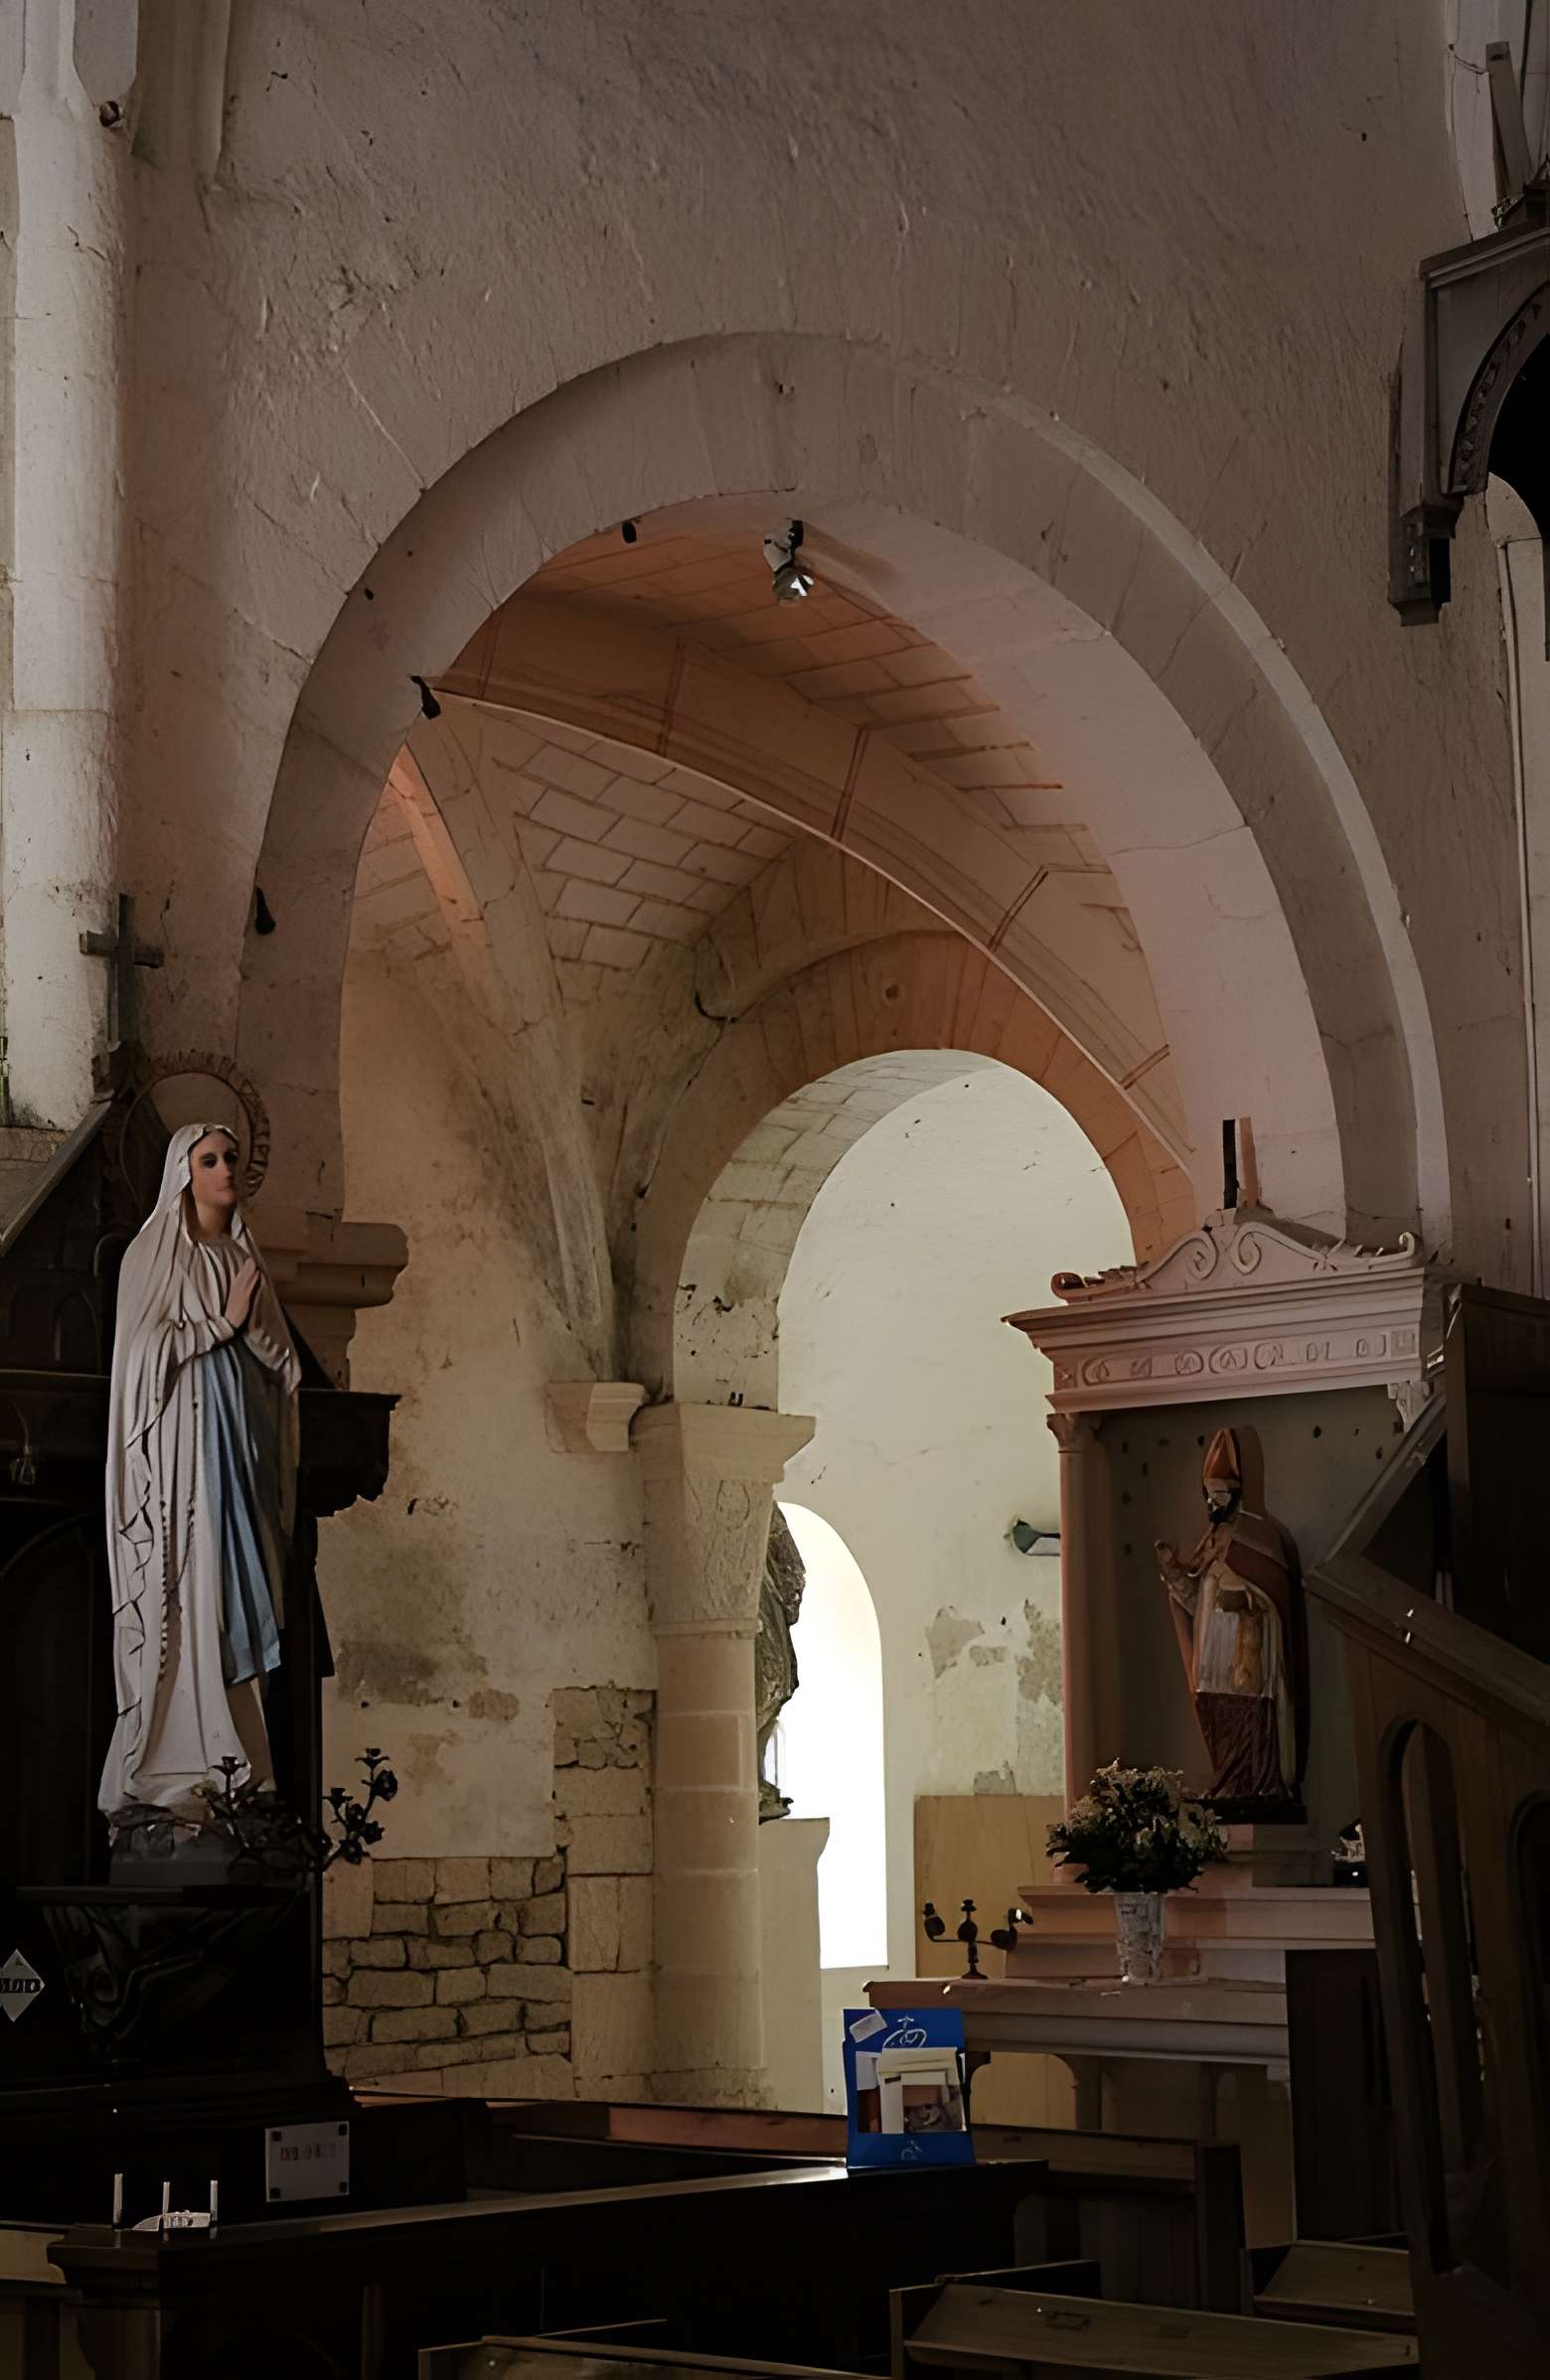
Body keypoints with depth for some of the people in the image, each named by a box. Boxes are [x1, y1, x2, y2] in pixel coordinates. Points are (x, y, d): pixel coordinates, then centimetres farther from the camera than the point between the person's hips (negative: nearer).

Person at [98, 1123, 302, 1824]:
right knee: (188, 1590, -10)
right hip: (180, 1441, -5)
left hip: (242, 1437, 5)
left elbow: (280, 1362, 14)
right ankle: (183, 1764, -9)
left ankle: (232, 1762, 1)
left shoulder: (244, 1257, 17)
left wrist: (251, 1324, -5)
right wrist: (224, 1322, -9)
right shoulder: (154, 1254, 1)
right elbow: (147, 1348, -9)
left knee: (236, 1593, 0)